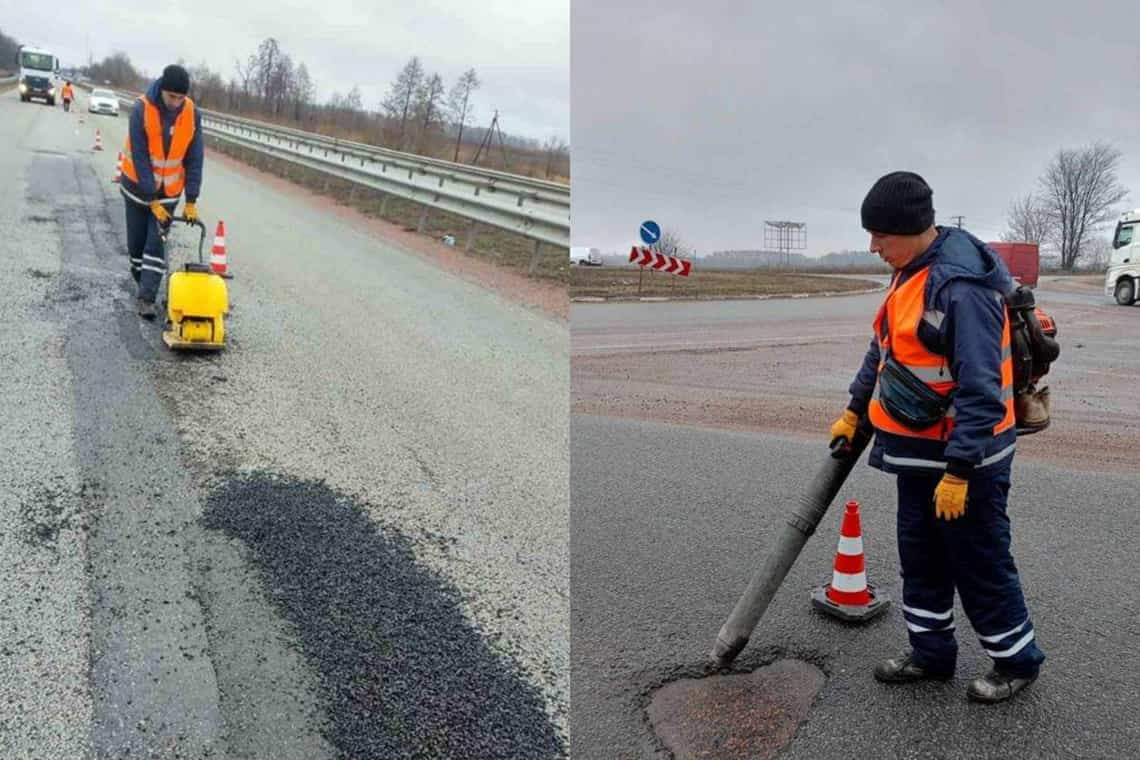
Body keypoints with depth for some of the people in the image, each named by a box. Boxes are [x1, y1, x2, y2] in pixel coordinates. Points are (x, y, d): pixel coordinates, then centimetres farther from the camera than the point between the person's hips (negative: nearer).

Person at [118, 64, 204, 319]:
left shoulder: (192, 114, -12)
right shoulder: (142, 109, -20)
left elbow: (194, 159, -9)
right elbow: (139, 157, -20)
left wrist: (191, 201, -13)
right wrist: (152, 200, -22)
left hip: (169, 190, 1)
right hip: (138, 186, -1)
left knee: (156, 243, -4)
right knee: (136, 241, 9)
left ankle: (146, 298, -4)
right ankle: (139, 273, 37)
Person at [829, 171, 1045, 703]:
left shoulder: (960, 286, -25)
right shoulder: (911, 273, 6)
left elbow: (980, 390, -27)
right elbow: (883, 350, 18)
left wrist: (958, 471, -26)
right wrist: (855, 410, 19)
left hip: (964, 457, -9)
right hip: (917, 450, 9)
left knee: (980, 564, 7)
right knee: (919, 556, 17)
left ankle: (1017, 660, 28)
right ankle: (931, 653, 33)